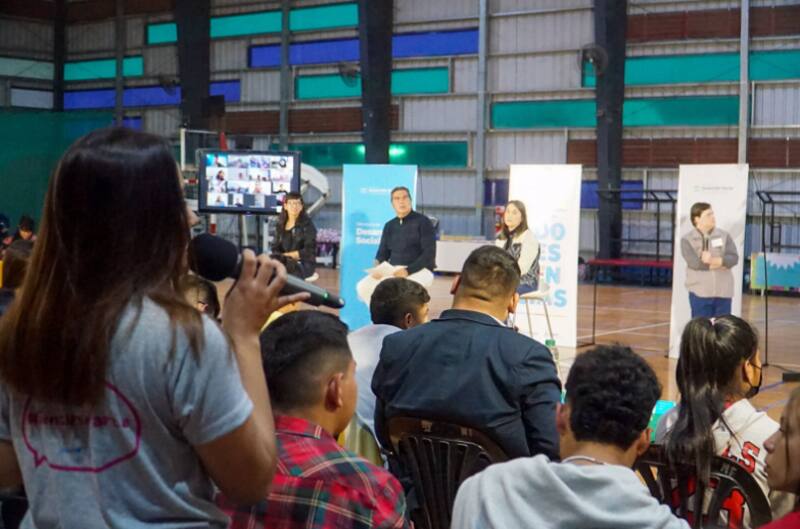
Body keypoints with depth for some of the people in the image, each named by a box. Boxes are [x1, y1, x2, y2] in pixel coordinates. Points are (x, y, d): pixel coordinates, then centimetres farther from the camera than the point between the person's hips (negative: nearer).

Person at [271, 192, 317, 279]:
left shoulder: (307, 225, 0)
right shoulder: (280, 225, 15)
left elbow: (309, 251, -8)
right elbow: (275, 249, 14)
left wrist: (286, 255, -12)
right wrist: (283, 257, -11)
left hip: (304, 263, -5)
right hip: (285, 262, 5)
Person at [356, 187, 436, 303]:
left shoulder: (423, 222, -3)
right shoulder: (389, 226, 14)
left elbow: (429, 253, -11)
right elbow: (383, 253, 15)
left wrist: (408, 271, -23)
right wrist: (377, 269, -9)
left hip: (419, 270, -6)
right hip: (393, 270, 6)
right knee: (363, 286, -16)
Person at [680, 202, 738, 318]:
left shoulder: (724, 236, 7)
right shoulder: (687, 240, -1)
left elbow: (733, 258, -6)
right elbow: (695, 262, -16)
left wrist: (713, 260, -21)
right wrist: (722, 263, -8)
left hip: (723, 293, 3)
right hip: (700, 293, -2)